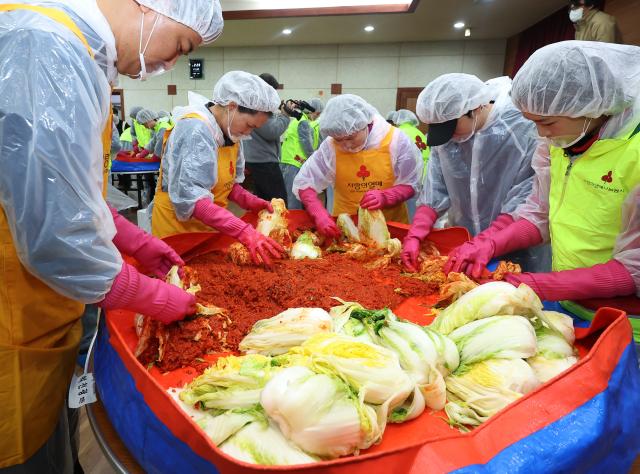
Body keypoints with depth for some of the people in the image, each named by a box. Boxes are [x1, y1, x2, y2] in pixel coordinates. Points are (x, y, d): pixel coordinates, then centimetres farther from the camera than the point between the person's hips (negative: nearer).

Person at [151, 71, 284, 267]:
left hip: (209, 227, 8)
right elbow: (191, 198, -31)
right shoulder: (196, 130, -23)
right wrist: (243, 231, -38)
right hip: (178, 229, -8)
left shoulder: (229, 131, 3)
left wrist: (250, 201, -9)